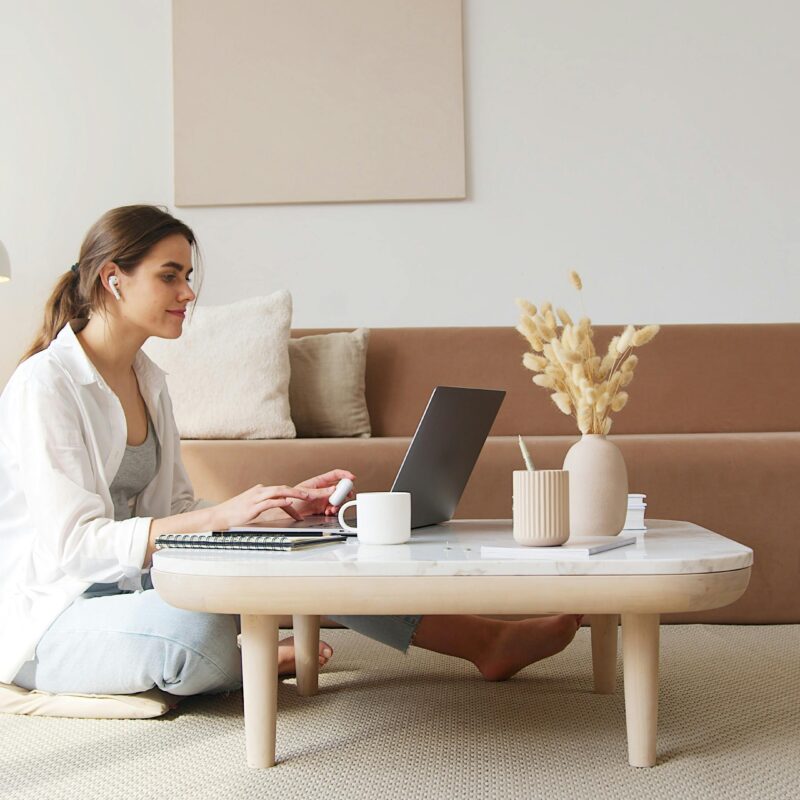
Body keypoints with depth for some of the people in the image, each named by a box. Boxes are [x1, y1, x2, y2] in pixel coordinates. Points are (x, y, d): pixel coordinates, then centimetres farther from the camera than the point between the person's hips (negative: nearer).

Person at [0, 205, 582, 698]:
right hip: (49, 621, -8)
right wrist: (222, 515, -31)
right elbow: (74, 543, -25)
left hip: (134, 585, 8)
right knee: (204, 630, -39)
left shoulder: (146, 378, 11)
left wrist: (283, 504, -6)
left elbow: (177, 513, 11)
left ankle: (487, 640, -4)